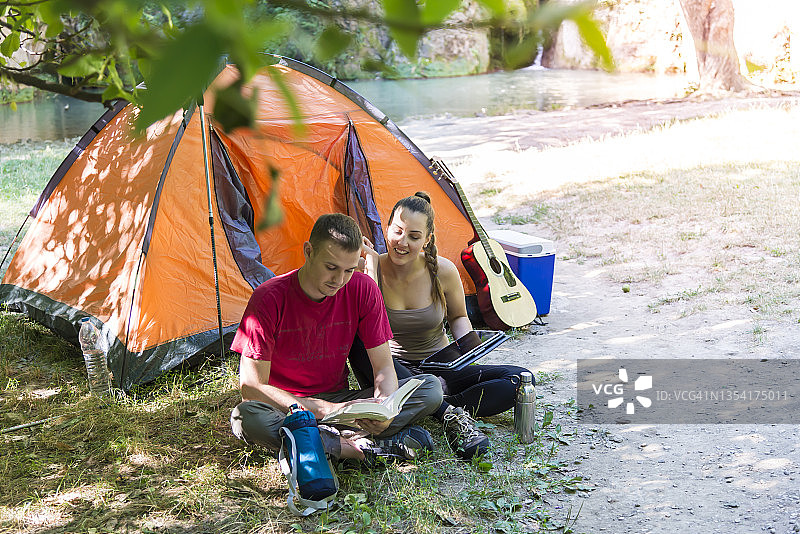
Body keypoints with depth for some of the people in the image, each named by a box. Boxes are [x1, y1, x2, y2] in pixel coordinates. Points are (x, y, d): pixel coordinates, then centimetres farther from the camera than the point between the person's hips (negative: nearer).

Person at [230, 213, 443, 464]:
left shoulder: (363, 290, -8)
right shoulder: (270, 298, -19)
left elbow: (384, 367, -4)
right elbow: (251, 386, -20)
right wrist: (324, 409, -31)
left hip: (340, 399, 4)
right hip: (288, 408, -3)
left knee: (431, 388, -15)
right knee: (246, 416, -39)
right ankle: (356, 446, -33)